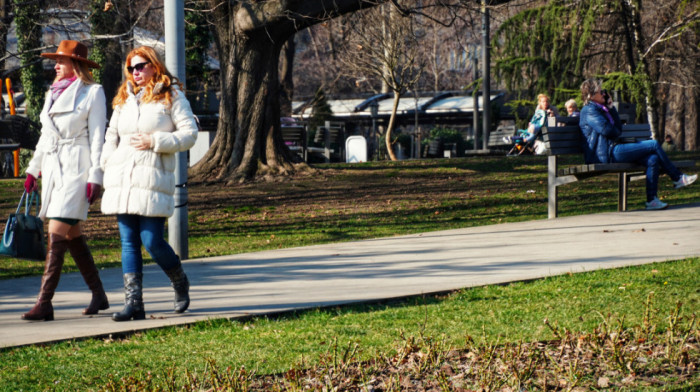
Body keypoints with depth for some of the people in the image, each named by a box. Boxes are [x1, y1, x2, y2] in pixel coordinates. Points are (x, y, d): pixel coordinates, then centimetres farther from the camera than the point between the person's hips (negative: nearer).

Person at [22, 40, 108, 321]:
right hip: (53, 169, 8)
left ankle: (44, 303, -17)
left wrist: (95, 177, -12)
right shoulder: (54, 93, 17)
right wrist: (33, 170, 19)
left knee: (57, 234, -14)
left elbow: (97, 137, -7)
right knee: (72, 234, 9)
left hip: (77, 168, -8)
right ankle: (98, 295, 19)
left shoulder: (92, 93, -4)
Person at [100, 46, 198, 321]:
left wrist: (154, 141, -13)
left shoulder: (171, 96, 2)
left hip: (154, 178, -5)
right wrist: (107, 168, 9)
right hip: (122, 180, 5)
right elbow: (112, 135, 22)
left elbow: (189, 134, -3)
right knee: (129, 243, 0)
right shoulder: (124, 99, 17)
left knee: (151, 241, -9)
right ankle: (133, 303, -2)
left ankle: (180, 284, 18)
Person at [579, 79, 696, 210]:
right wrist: (616, 132, 4)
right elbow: (606, 130, -19)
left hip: (613, 152, 10)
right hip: (607, 155, -10)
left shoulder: (600, 109, 24)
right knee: (654, 145, -9)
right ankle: (677, 178, 3)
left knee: (653, 159, -6)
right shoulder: (589, 110, -7)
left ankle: (651, 200, -9)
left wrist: (611, 108, 12)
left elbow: (618, 128, 19)